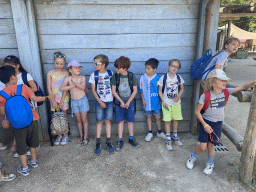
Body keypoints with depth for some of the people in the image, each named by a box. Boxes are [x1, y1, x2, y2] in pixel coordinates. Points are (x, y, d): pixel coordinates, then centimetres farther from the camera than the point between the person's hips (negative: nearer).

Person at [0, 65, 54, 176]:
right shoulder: (23, 87, -9)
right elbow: (35, 99, -8)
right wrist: (48, 97, 6)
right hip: (31, 120, 1)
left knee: (21, 146, 16)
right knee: (33, 142, 23)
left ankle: (24, 168, 28)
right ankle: (33, 161, 41)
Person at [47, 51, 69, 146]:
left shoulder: (65, 73, -5)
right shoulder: (50, 73, 0)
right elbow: (49, 88, 0)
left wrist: (62, 100, -11)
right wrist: (53, 100, -7)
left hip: (64, 97, -1)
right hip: (54, 97, 2)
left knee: (64, 115, 7)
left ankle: (65, 135, 20)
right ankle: (59, 135, 20)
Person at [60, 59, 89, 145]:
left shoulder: (82, 77, -8)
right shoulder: (68, 78, -4)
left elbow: (83, 87, -23)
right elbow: (61, 88, -13)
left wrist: (76, 83, -38)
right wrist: (72, 86, -18)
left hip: (82, 100, -2)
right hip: (74, 101, 2)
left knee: (84, 119, 5)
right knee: (78, 120, 12)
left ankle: (85, 137, 18)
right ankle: (81, 136, 29)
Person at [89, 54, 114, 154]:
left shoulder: (110, 73, -2)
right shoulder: (94, 75, -2)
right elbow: (93, 90, -1)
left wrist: (114, 99, 0)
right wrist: (100, 102, -7)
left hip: (109, 101, 0)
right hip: (99, 101, 0)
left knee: (108, 120, 4)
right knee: (99, 121, 2)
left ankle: (108, 142, 13)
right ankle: (98, 143, 12)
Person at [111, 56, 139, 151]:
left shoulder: (132, 76, -6)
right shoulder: (115, 76, -4)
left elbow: (135, 90, -3)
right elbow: (113, 91, -2)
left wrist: (128, 102, -10)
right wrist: (121, 101, -9)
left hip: (130, 102, 0)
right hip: (119, 102, 0)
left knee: (130, 121, 8)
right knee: (120, 121, 5)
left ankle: (131, 138, 25)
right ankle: (120, 140, 16)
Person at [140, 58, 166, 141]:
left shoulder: (158, 78, -9)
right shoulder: (143, 78, -6)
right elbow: (141, 90, 2)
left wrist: (161, 100, 0)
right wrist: (143, 100, -2)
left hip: (156, 102, -1)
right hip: (147, 102, 1)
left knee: (158, 117, 12)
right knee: (148, 117, 14)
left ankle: (159, 132, 32)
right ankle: (150, 133, 30)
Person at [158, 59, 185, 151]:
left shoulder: (179, 78, -2)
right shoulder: (163, 78, -10)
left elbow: (182, 89, 9)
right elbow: (160, 91, -4)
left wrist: (178, 97, -8)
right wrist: (163, 101, -12)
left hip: (176, 102, 3)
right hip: (167, 103, -3)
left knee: (176, 119, 12)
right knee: (167, 120, -1)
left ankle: (175, 136, 34)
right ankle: (168, 139, 14)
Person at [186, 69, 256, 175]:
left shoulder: (226, 92, -7)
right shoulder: (206, 96, -20)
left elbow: (243, 87, -3)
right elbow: (197, 111, -14)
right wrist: (205, 125, -17)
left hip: (217, 123, 3)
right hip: (205, 122, -3)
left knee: (211, 145, 8)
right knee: (203, 147, -4)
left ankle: (210, 164, 35)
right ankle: (192, 157, 29)